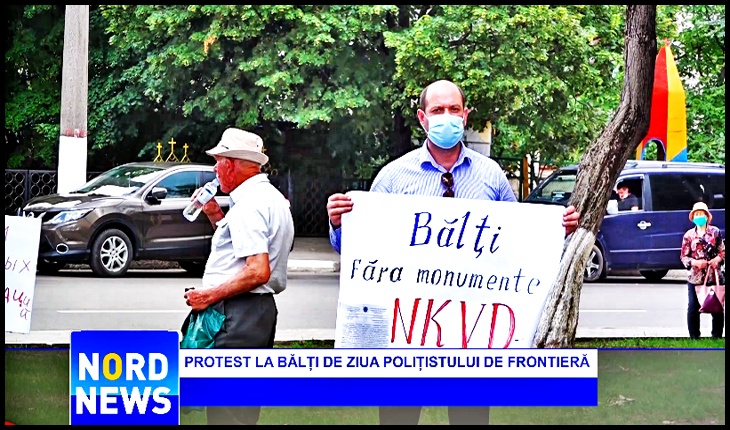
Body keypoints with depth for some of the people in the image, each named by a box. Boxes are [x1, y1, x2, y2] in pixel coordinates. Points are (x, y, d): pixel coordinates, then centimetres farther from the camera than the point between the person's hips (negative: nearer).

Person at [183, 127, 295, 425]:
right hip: (262, 309, 11)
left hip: (239, 312, -11)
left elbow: (258, 271, -25)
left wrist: (210, 295, -17)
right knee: (245, 405, 16)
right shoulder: (271, 197, 16)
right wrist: (216, 217, 19)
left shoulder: (248, 205, -16)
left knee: (225, 410, -9)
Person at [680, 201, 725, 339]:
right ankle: (694, 338, 9)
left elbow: (723, 251, 8)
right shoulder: (689, 235, 4)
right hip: (695, 278, 0)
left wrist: (718, 259, -13)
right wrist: (695, 262, -13)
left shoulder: (715, 232, 4)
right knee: (693, 309, 0)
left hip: (714, 276, 0)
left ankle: (717, 337, 13)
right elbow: (684, 256, 5)